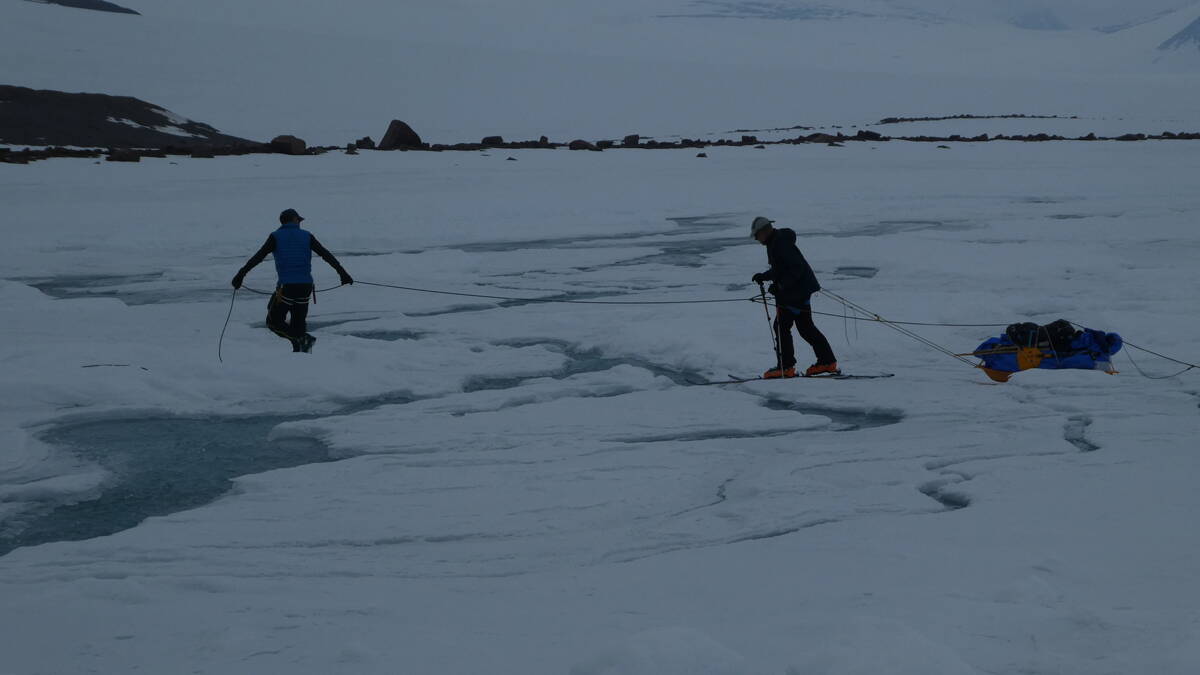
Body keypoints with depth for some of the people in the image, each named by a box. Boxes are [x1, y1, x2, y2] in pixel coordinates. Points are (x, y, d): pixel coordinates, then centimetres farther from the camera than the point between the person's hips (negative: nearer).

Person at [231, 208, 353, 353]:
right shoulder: (307, 236, 8)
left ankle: (302, 339, -14)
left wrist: (241, 274, -6)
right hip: (306, 286, 4)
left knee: (273, 321, 5)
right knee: (298, 323, 13)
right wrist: (342, 273, 16)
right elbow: (326, 255, 9)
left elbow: (258, 257, -6)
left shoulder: (276, 237, 2)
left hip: (286, 287, -4)